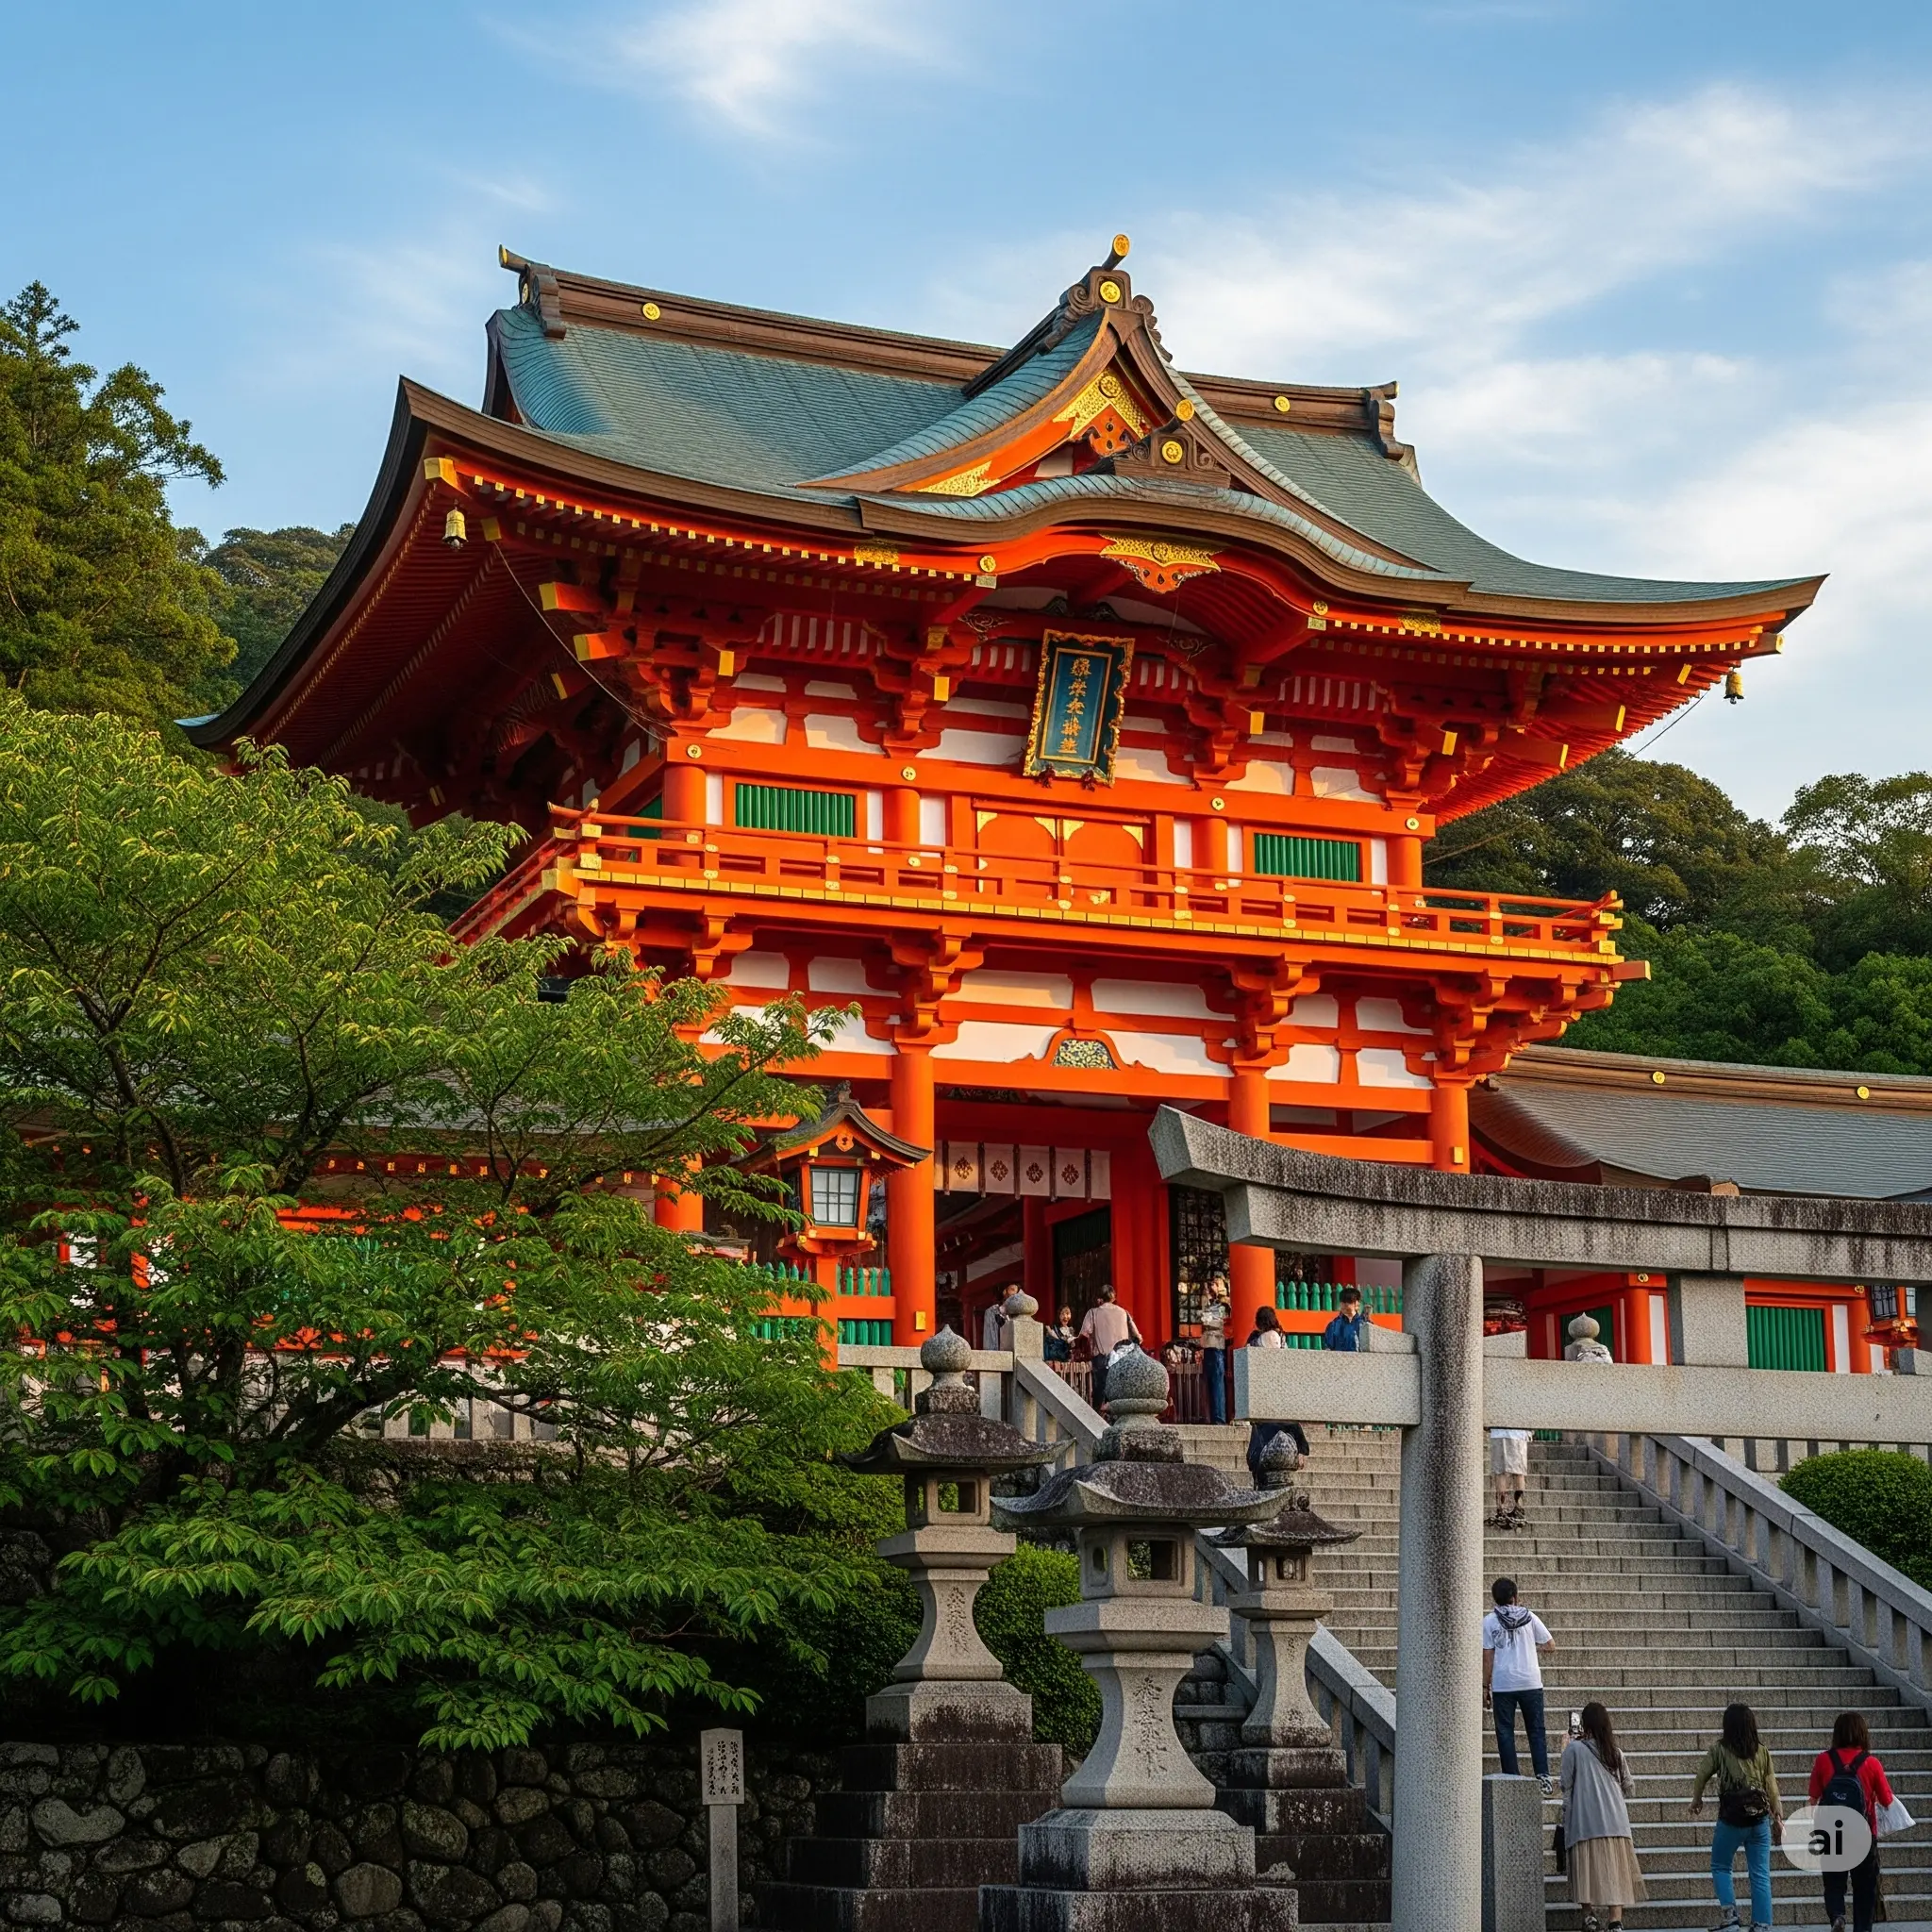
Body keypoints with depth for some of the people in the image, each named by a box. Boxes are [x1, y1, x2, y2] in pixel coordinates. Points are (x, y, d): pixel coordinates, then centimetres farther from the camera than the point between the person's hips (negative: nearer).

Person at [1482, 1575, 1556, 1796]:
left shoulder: (1489, 1622, -1)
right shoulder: (1529, 1617, 2)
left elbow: (1487, 1658, -3)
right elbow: (1551, 1645, 7)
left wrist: (1485, 1687, 3)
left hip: (1502, 1685, -1)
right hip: (1530, 1683, 1)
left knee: (1505, 1732, 6)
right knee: (1536, 1730, 9)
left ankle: (1511, 1779, 2)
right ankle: (1543, 1776, -1)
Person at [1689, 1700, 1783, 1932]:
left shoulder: (1719, 1750, -3)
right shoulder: (1762, 1752, 3)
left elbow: (1702, 1776, 7)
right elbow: (1772, 1788, 3)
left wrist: (1697, 1801, 26)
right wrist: (1778, 1820, 11)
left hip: (1731, 1819, -2)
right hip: (1760, 1819, 2)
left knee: (1720, 1867, 14)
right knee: (1760, 1874, 6)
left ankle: (1729, 1911, -5)